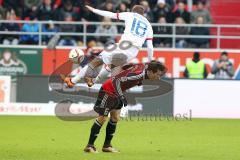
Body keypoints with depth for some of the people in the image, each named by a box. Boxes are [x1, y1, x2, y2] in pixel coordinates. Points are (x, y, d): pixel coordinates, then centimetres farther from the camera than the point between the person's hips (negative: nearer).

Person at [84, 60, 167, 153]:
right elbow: (117, 81, -33)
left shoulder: (143, 67, -5)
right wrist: (122, 97, -31)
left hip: (116, 92, 10)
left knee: (115, 118, 9)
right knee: (102, 118, -7)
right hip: (108, 91, -10)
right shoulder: (139, 74, -32)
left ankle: (107, 145, 16)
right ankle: (90, 146, -1)